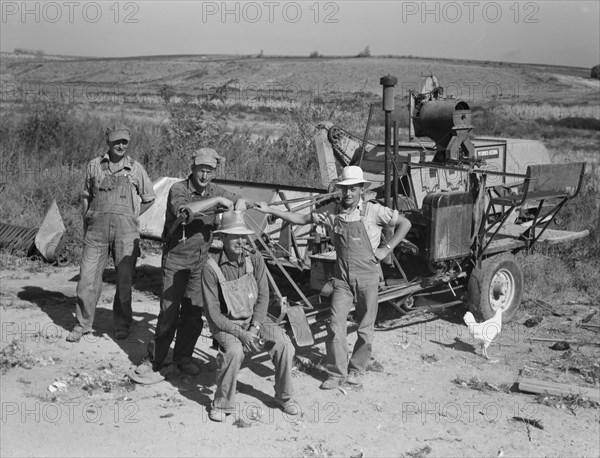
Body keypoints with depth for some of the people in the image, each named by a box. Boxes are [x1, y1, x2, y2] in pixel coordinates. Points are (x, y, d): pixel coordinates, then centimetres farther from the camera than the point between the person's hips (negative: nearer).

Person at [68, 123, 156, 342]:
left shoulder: (136, 169, 7)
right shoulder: (95, 165, 10)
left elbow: (149, 198, 18)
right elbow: (86, 197, 18)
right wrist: (86, 227, 14)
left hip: (126, 230, -1)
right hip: (97, 228, 1)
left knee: (125, 279, 1)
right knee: (88, 277, -1)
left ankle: (122, 325, 16)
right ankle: (82, 324, 13)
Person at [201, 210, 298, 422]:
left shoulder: (254, 259, -4)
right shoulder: (211, 268, -16)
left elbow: (263, 297, -2)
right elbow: (213, 314, -15)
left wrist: (254, 328, -15)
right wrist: (240, 333, -24)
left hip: (253, 319, 4)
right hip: (225, 324, -3)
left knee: (283, 344, -20)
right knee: (234, 350, -34)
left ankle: (284, 396, 2)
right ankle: (221, 404, -13)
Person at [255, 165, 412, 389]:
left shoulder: (373, 211, -8)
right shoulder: (331, 211, 0)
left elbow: (404, 224, -1)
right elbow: (302, 219, 9)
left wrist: (386, 249, -7)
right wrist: (270, 210, 4)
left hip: (367, 276, -2)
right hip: (342, 278, 2)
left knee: (365, 328, 7)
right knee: (335, 326, -4)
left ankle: (355, 369, 25)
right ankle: (336, 373, 10)